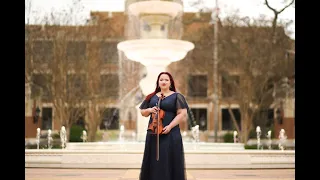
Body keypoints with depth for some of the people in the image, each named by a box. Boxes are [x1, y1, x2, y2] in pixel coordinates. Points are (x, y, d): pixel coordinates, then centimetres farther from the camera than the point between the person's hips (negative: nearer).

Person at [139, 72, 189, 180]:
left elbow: (182, 114, -7)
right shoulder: (152, 97, 14)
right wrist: (149, 110, -4)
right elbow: (143, 112, 19)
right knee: (153, 161, 4)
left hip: (171, 134, -4)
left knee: (169, 162, -5)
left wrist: (170, 126, -17)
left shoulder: (177, 96, 1)